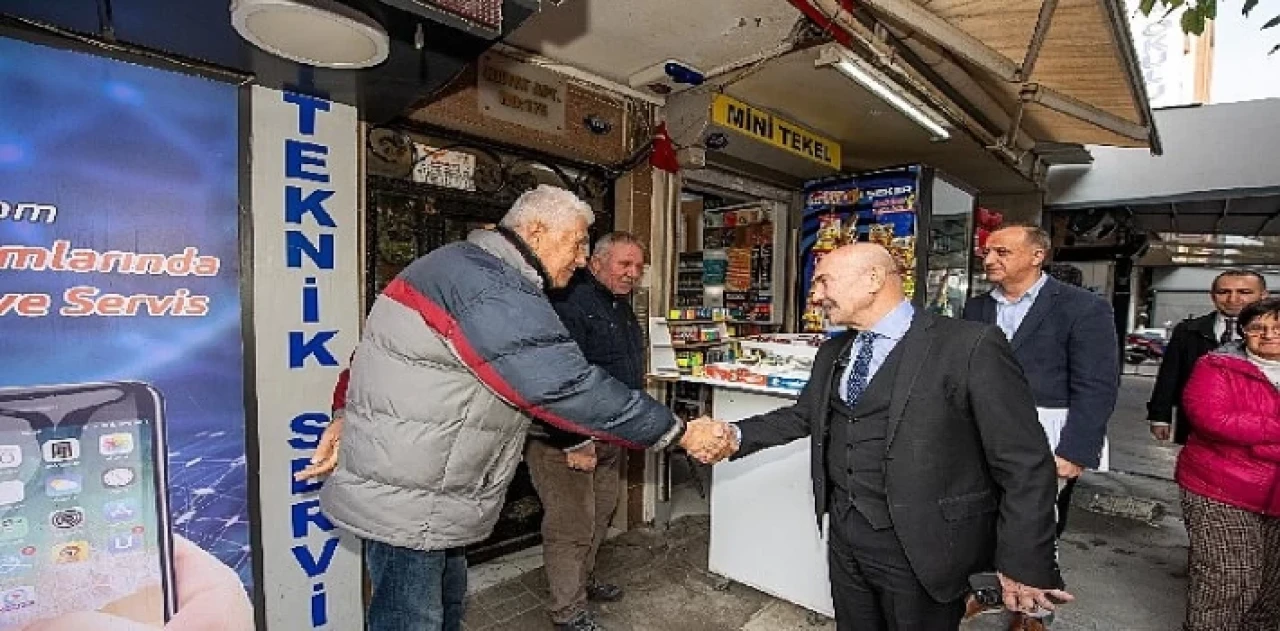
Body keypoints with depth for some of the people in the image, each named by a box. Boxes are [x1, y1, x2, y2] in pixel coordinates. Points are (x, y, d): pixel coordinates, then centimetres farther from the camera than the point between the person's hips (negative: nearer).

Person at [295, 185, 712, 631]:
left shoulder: (468, 264, 10)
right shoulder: (495, 292, -25)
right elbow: (572, 388, -29)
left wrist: (350, 417, 5)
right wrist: (680, 433, -19)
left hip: (428, 493, 10)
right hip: (408, 499, -10)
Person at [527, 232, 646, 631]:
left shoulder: (622, 308, 13)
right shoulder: (571, 302, -20)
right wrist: (575, 443, -25)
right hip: (566, 439, -10)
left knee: (600, 516, 22)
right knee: (571, 525, 2)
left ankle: (584, 580, 43)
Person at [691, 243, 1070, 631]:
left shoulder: (971, 347, -15)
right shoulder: (833, 353, 5)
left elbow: (1025, 465, -13)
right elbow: (802, 416, 13)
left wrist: (1025, 566, -10)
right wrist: (736, 437, -1)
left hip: (922, 549, -6)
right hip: (844, 536, 6)